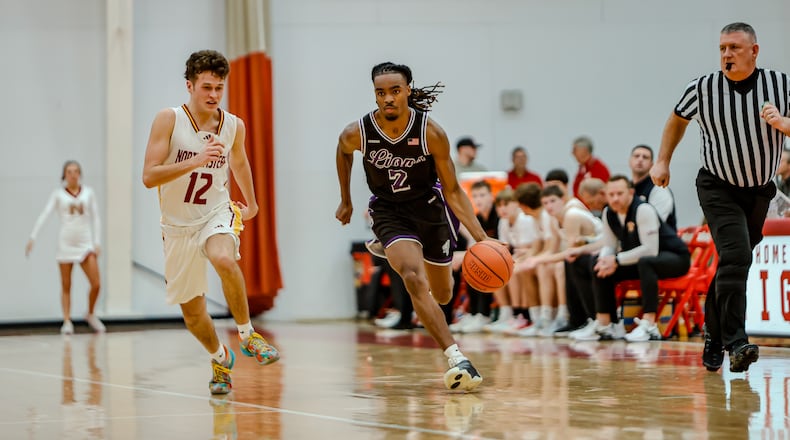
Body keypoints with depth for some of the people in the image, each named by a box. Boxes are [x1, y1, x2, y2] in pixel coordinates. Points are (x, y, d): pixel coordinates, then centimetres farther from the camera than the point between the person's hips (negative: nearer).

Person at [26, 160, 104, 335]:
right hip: (65, 243, -1)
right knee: (66, 286, 1)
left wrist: (97, 242, 2)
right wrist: (32, 237, -16)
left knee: (96, 283, -7)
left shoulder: (88, 193, 8)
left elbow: (95, 218, 10)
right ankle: (67, 322, 6)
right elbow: (44, 215, -5)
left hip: (86, 243, 1)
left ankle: (91, 315, 16)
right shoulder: (58, 194, 3)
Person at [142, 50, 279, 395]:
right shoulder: (169, 120, -14)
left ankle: (247, 334, -17)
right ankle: (221, 358, 38)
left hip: (217, 214, 0)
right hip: (178, 225, 0)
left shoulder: (234, 126, -4)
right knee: (192, 312, 9)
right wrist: (196, 160, -33)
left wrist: (251, 203, 33)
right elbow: (149, 177, -22)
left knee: (224, 259, -36)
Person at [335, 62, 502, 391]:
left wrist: (481, 237, -24)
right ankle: (457, 360, -31)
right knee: (414, 280, -27)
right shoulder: (357, 134, -20)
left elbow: (452, 190, -15)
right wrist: (345, 201, 16)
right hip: (389, 212, -1)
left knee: (442, 295, 16)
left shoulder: (431, 133, -23)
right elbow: (343, 153, 7)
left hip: (430, 207, 2)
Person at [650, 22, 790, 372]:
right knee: (735, 256, -22)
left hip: (759, 191, 3)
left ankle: (713, 335, 30)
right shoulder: (702, 89, -9)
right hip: (718, 188, -3)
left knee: (734, 265, 11)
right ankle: (736, 343, -27)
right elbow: (678, 118, 12)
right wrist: (663, 161, 12)